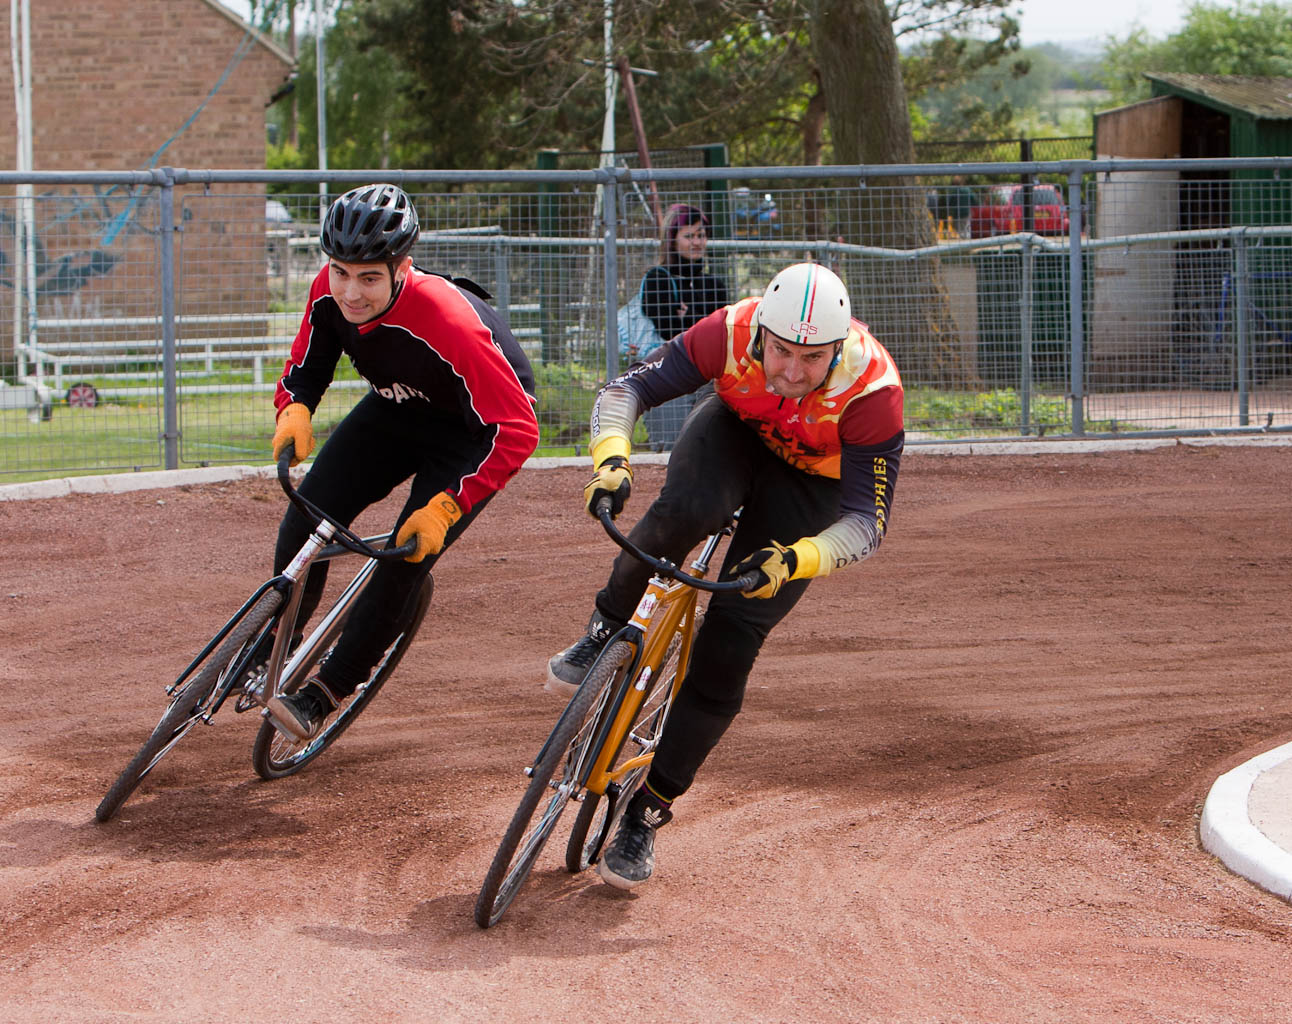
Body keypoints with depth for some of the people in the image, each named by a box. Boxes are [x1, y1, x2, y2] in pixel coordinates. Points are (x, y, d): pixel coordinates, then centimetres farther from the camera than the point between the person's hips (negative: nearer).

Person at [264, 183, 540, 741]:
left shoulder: (447, 322, -41)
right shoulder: (329, 291, -24)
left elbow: (517, 428, -37)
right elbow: (305, 368, -5)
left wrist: (446, 508, -41)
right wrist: (295, 410, -30)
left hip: (475, 426, -6)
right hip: (396, 407, 6)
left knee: (405, 562, -16)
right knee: (304, 526, -5)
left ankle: (323, 693, 2)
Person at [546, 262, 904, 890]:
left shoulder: (873, 389, -35)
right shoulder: (731, 333, -31)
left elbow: (868, 522, -32)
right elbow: (626, 389, -20)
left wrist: (796, 560, -49)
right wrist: (610, 458, -40)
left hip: (812, 484, -1)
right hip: (735, 436, 1)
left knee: (729, 643, -12)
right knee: (685, 510, -37)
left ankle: (648, 810, 3)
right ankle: (607, 630, -7)